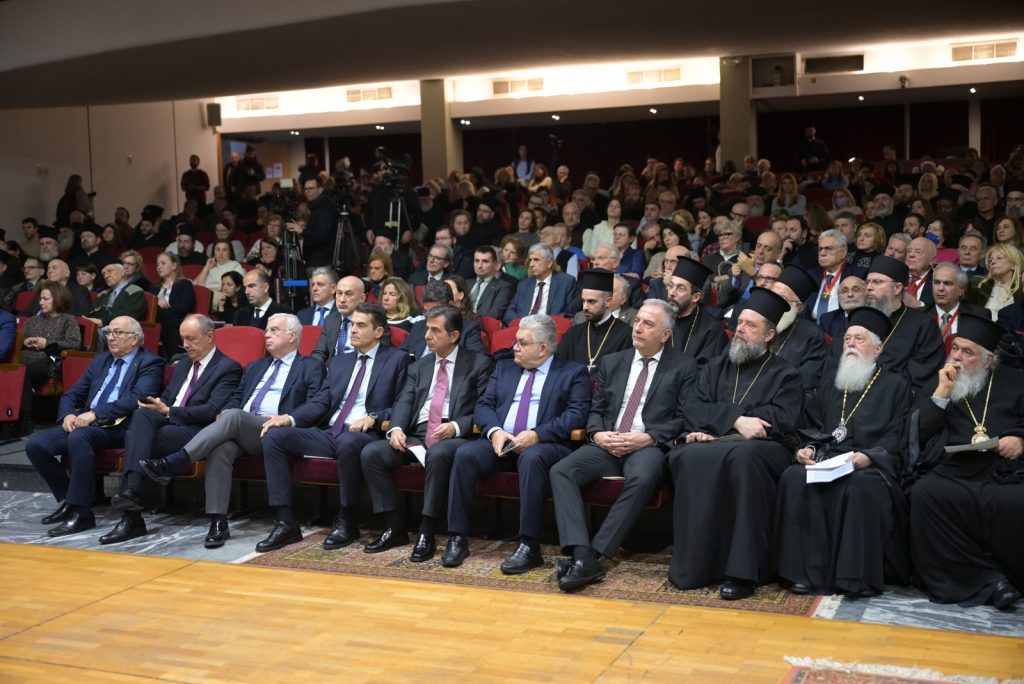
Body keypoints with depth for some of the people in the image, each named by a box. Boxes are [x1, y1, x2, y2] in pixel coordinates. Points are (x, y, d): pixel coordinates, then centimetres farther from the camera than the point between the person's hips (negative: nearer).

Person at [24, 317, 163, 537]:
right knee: (35, 444, -12)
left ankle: (81, 512, -26)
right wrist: (68, 415, -2)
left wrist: (95, 414, -21)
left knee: (78, 437, -36)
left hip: (120, 427, -7)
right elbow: (71, 395, 21)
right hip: (86, 423, 7)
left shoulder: (149, 363, 1)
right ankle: (68, 500, 6)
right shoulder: (100, 360, 23)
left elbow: (136, 399, -15)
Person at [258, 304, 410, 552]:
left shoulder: (397, 359, 6)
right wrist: (290, 418, -3)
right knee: (274, 436, -14)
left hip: (365, 435, -6)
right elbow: (321, 402, 15)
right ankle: (286, 523, -14)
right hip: (328, 433, 6)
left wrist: (374, 418, -19)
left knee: (348, 443, -41)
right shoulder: (340, 362, 23)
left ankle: (347, 522, -19)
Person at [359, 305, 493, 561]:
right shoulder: (419, 366, 23)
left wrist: (456, 426, -19)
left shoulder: (478, 364, 8)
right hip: (417, 435, 5)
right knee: (370, 452, -17)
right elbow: (403, 402, 13)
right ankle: (394, 528, -10)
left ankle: (427, 534, -29)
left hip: (455, 436, -5)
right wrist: (396, 429, -8)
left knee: (438, 454, -39)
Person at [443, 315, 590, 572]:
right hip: (500, 442, 4)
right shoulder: (504, 367, 23)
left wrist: (537, 435, -18)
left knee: (531, 459, -38)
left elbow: (577, 414, -6)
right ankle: (458, 538, -19)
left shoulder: (573, 373, 8)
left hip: (544, 445, -4)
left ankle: (529, 546, -33)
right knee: (465, 454, -25)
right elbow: (483, 405, 13)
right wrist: (495, 431, -9)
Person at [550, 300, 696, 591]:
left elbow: (684, 418, 0)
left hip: (649, 446, -4)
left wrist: (648, 438, -14)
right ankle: (582, 556, -33)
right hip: (607, 444, 4)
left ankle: (596, 553, -33)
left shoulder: (684, 367, 8)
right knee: (560, 471, -24)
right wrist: (598, 434, -4)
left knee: (642, 479, -39)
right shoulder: (611, 363, 21)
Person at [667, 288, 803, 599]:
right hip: (711, 446, 3)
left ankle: (741, 571, -37)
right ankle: (693, 565, -30)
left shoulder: (785, 374, 14)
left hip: (760, 448, -3)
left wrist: (718, 420, -7)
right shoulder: (716, 367, 24)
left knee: (741, 456, -39)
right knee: (689, 457, -34)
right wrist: (736, 419, -9)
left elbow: (783, 421, -4)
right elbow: (693, 412, 10)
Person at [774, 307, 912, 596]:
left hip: (870, 465, -3)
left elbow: (896, 437, 1)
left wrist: (869, 456, -18)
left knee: (860, 488, -38)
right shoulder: (830, 382, 25)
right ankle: (807, 571, -27)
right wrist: (807, 448, -2)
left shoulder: (895, 385, 13)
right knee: (794, 479, -29)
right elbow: (812, 425, 20)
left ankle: (857, 576, -29)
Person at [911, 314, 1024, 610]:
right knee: (923, 494, -33)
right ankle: (988, 578, -23)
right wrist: (942, 392, 2)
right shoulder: (939, 382, 21)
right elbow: (919, 433, 10)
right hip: (953, 474, 2)